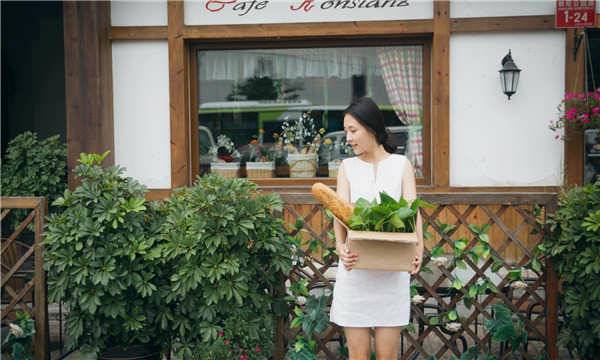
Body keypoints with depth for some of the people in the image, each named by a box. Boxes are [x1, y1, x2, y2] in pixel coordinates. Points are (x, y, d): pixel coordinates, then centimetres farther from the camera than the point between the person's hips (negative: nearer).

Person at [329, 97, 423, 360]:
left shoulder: (401, 164, 6)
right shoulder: (347, 167, 8)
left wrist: (418, 248, -26)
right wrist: (340, 245, -26)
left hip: (393, 269, -1)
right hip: (355, 267, 1)